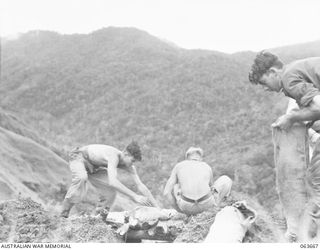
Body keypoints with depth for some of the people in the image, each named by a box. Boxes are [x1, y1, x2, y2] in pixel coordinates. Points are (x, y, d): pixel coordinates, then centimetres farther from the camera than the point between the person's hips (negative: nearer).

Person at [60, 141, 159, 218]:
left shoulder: (128, 165, -14)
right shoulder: (114, 156, -39)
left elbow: (140, 185, -13)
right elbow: (112, 182, -53)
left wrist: (157, 207, -19)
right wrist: (134, 196, -54)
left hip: (93, 166, 8)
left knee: (112, 189, -7)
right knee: (81, 178, -38)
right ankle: (64, 213, -28)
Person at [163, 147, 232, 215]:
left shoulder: (179, 166, 20)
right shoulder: (207, 167, 23)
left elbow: (166, 192, 12)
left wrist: (179, 210, 22)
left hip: (186, 205, 0)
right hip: (206, 204, 0)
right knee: (226, 180, 26)